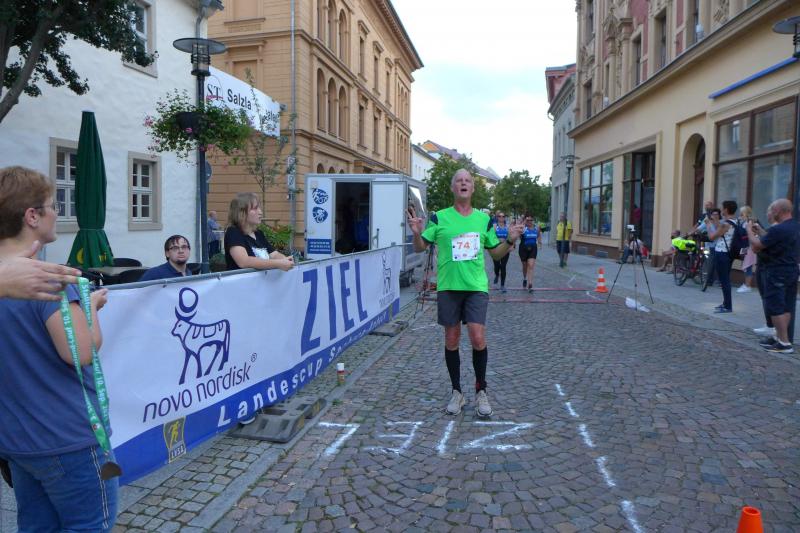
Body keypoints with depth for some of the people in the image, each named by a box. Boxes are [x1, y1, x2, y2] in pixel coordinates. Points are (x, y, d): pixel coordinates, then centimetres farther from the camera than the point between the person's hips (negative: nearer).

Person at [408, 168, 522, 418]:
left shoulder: (483, 219, 8)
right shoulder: (439, 217, 2)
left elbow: (496, 253, 15)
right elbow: (420, 248, 2)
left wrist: (510, 240, -2)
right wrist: (417, 233, -17)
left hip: (476, 287, 0)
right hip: (448, 287, 0)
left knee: (478, 338, -9)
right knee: (451, 340, 7)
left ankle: (481, 391, 13)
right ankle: (457, 392, 23)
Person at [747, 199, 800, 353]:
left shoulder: (778, 229, -23)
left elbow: (756, 246, -17)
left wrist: (750, 230, -2)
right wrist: (760, 231, 17)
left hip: (777, 273, -9)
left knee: (776, 308, -3)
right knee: (786, 308, 14)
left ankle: (784, 343, -1)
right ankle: (779, 337, 24)